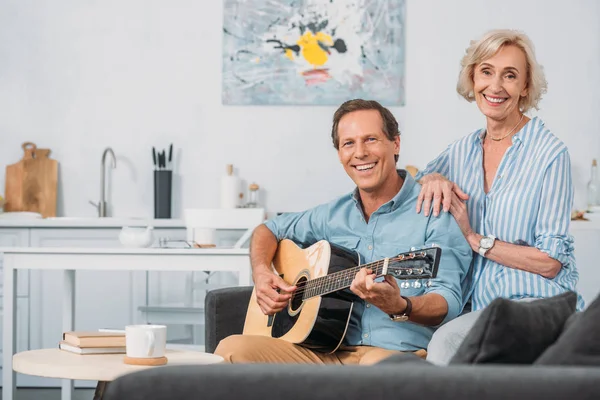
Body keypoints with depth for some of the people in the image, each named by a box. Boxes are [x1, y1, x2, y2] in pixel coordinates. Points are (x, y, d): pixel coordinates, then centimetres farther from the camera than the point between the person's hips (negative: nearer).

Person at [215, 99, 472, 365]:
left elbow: (449, 303, -12)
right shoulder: (335, 214, 16)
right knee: (231, 349, -16)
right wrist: (262, 273, 10)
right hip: (333, 351, 6)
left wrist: (399, 306, -34)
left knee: (378, 364, -43)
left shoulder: (434, 212, -3)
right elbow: (270, 230, 32)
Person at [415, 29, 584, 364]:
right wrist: (432, 179, -1)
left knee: (447, 343, -32)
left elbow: (550, 262, -10)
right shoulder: (463, 151, 11)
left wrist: (475, 239, -10)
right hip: (480, 307, 5)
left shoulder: (550, 154, -7)